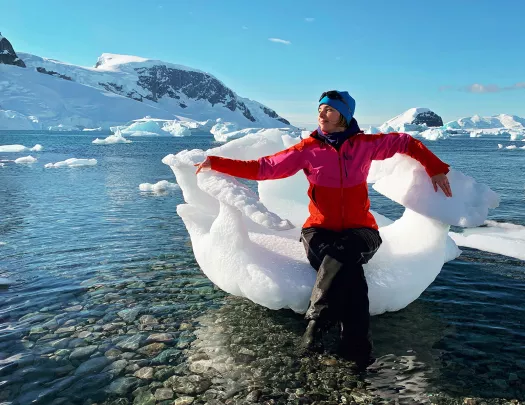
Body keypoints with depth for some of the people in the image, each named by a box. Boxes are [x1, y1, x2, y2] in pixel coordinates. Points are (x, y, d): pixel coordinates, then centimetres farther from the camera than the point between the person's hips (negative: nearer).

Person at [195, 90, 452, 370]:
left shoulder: (365, 144, 2)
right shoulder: (308, 149, 0)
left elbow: (405, 142, 18)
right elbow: (263, 168, -1)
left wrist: (435, 168, 11)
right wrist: (216, 163, -5)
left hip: (360, 231, 1)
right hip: (320, 231, 0)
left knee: (343, 253, -36)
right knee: (348, 265, -33)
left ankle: (316, 322, -28)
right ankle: (356, 347, -30)